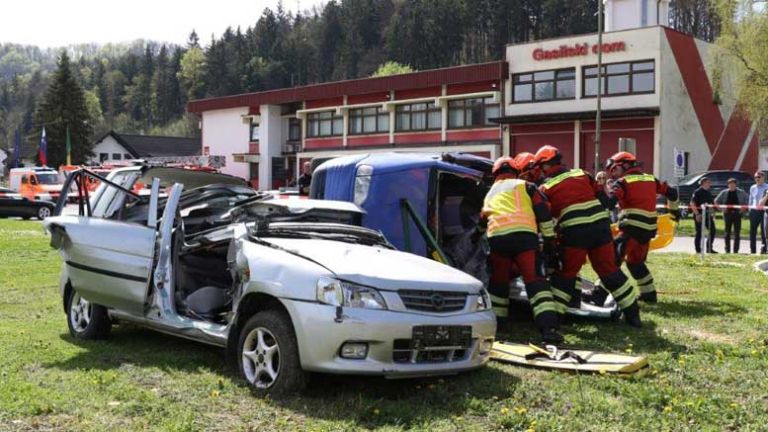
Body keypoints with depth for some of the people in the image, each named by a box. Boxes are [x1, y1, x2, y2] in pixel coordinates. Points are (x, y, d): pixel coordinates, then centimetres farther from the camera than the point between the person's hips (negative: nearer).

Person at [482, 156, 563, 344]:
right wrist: (549, 238, 16)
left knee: (498, 281, 22)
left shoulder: (490, 193, 33)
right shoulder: (525, 186, 21)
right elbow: (543, 212, 12)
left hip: (496, 237, 3)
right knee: (535, 280, -5)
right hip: (523, 234, -3)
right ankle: (549, 327, -17)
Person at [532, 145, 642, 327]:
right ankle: (633, 313, 18)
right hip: (601, 225, 4)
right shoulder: (582, 174, 17)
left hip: (575, 232, -4)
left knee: (565, 273, 9)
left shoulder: (546, 188, 7)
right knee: (609, 270, 14)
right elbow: (603, 198, 16)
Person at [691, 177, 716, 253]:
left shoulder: (708, 193, 15)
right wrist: (697, 214, -20)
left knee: (712, 231, 4)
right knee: (699, 233, -2)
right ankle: (698, 250, 4)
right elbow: (692, 204, -15)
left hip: (708, 215, 8)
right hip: (699, 215, -8)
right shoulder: (697, 192, -9)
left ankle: (709, 248, 13)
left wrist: (712, 213, 16)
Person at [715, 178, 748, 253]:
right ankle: (727, 250, 10)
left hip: (737, 214, -1)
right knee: (727, 232, 4)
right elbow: (716, 201, 15)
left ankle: (736, 250, 5)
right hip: (727, 213, 1)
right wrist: (721, 208, 4)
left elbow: (748, 200, 11)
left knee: (737, 233, 0)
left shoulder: (741, 192, 3)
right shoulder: (724, 192, 6)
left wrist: (744, 208, 0)